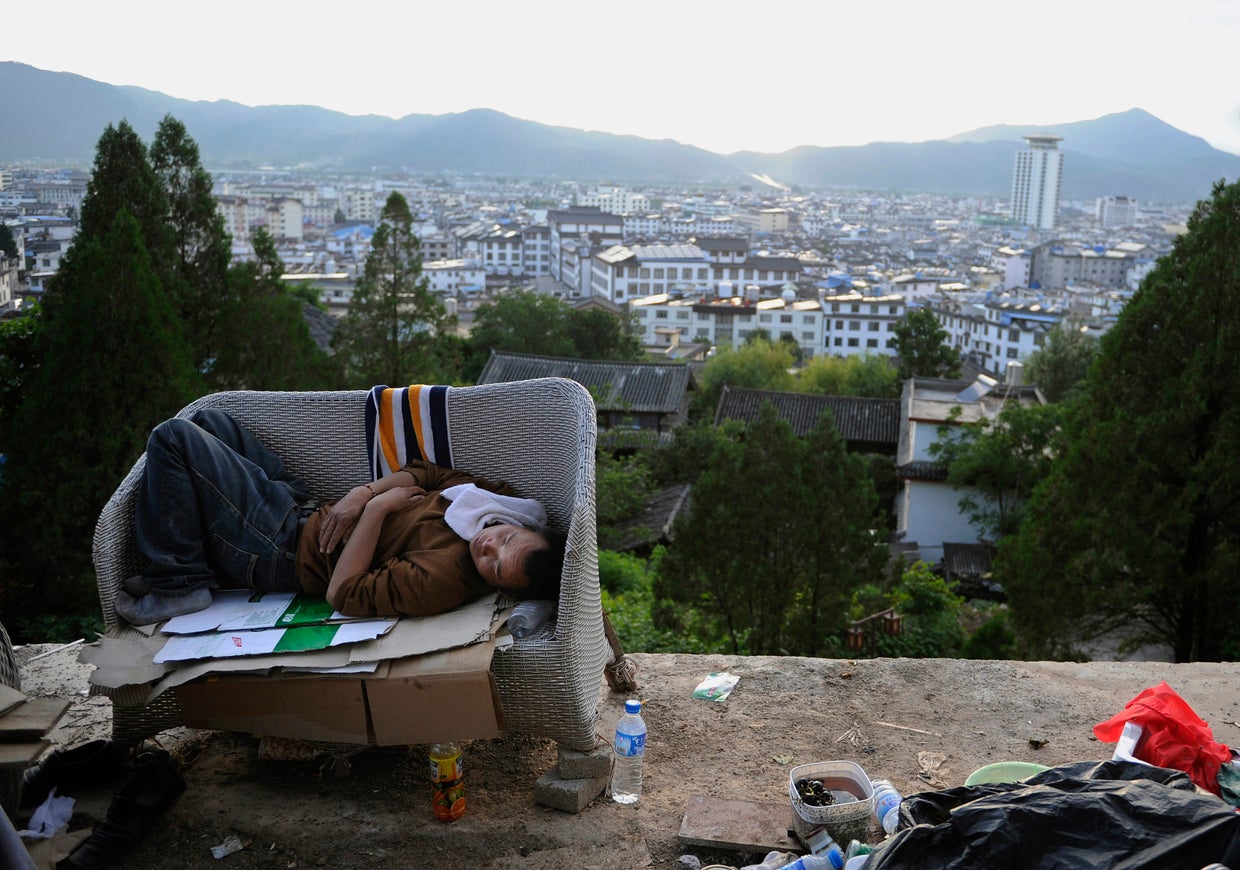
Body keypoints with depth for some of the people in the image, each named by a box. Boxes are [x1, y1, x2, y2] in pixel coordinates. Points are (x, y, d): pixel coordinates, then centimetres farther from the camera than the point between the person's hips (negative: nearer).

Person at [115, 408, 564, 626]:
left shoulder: (441, 581, -36)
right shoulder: (492, 495, -15)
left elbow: (344, 594, -28)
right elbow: (425, 472, -1)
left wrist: (377, 508, -27)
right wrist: (362, 493, -15)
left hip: (285, 550, -8)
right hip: (307, 509, 8)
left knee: (174, 436, -11)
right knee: (209, 420, 20)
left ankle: (178, 585, 3)